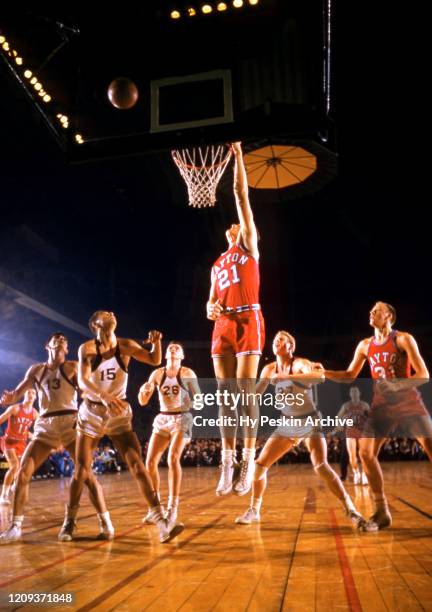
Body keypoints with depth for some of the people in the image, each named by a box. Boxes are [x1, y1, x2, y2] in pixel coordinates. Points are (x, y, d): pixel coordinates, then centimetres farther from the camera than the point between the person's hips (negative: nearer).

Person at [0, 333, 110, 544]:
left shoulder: (72, 367, 4)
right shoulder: (36, 370, 13)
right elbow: (18, 392, 9)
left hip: (70, 423, -3)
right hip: (45, 426, 3)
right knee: (22, 473, -4)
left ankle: (105, 522, 0)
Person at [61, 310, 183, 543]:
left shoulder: (126, 346, -3)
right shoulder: (87, 348, -10)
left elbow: (155, 360, -4)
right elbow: (82, 381, -23)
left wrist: (156, 342, -24)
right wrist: (104, 397, -40)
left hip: (119, 413, 1)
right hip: (92, 412, -1)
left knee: (137, 465, -9)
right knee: (81, 470, 5)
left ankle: (161, 522, -11)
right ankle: (69, 521, 26)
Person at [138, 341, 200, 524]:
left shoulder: (188, 373, -5)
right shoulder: (157, 374, 3)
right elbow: (143, 402, 5)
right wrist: (143, 391, -17)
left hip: (181, 419, -4)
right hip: (162, 420, 4)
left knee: (173, 458, -21)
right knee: (150, 462, -2)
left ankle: (172, 507, -10)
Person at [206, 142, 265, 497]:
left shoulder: (250, 244, 11)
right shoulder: (218, 264, 24)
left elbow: (241, 195, 6)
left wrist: (238, 157, 6)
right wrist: (210, 309, -1)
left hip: (248, 321, -5)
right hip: (222, 325, 6)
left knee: (246, 390, -10)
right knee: (225, 394, 1)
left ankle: (249, 461, -4)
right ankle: (228, 464, 5)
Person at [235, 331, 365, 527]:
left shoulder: (300, 363, -18)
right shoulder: (269, 369, -1)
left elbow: (320, 377, -40)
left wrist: (286, 376, -43)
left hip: (310, 422, -5)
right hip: (288, 424, 5)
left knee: (321, 467, -22)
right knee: (260, 464, 1)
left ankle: (351, 510, -8)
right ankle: (254, 511, 18)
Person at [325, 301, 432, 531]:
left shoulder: (403, 339, -8)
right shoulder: (365, 345, 7)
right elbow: (350, 375, 14)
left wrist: (396, 385, -27)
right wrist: (324, 373, -1)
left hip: (410, 403, -4)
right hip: (382, 406, 4)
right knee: (366, 452, -7)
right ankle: (382, 511, 4)